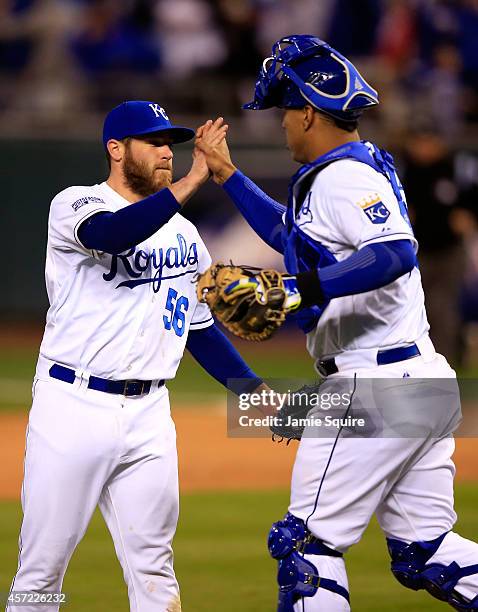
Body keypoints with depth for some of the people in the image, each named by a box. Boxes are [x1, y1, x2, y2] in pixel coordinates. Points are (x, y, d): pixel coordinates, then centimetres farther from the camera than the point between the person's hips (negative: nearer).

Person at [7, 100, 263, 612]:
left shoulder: (182, 233, 14)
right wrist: (191, 181, -33)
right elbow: (112, 235, -29)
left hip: (148, 416, 5)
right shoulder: (75, 206, -5)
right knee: (41, 569, -1)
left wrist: (256, 391, 10)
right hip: (73, 408, -5)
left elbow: (199, 328, 20)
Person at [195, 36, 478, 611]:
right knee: (425, 551, 10)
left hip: (374, 386, -10)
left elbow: (397, 253, -30)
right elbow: (288, 232, 38)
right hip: (425, 383, 10)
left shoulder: (341, 176, -12)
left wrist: (302, 289, -36)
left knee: (307, 543, -4)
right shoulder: (361, 167, 20)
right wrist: (226, 173, 40)